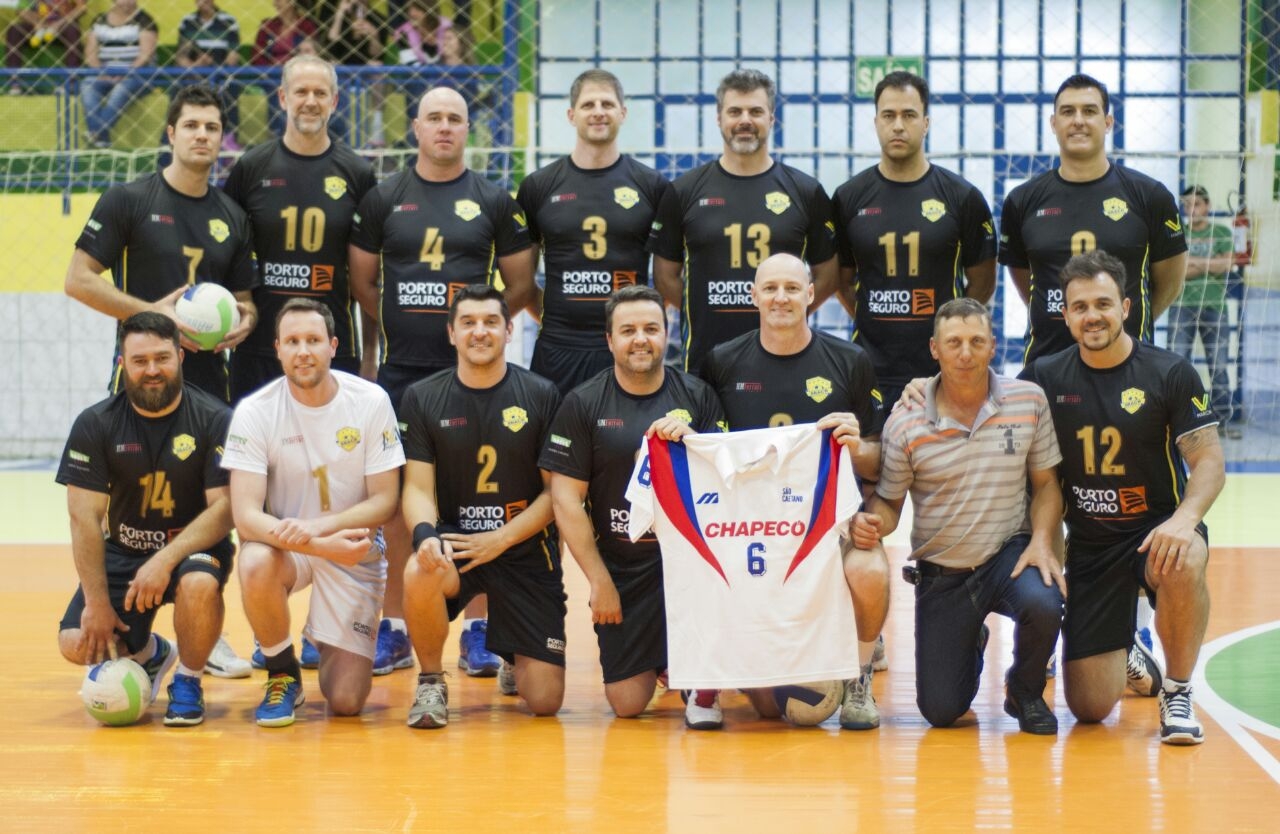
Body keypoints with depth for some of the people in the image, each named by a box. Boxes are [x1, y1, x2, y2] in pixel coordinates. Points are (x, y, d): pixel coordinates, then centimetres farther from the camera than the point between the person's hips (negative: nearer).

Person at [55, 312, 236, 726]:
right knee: (77, 643, -19)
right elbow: (84, 516, -9)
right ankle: (147, 653, 18)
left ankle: (188, 680, -7)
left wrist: (165, 561, -29)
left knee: (199, 584, -38)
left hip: (194, 547, -2)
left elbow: (225, 508, -16)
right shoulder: (95, 425, -7)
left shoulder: (214, 420, -12)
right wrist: (98, 603, -16)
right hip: (122, 552, 2)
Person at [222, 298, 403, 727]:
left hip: (354, 550, 0)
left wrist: (317, 526, -29)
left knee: (345, 701, -10)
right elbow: (246, 514, -20)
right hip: (285, 545, 0)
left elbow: (385, 501, -11)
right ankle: (283, 673, -8)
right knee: (255, 566, -38)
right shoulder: (254, 412, -14)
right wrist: (324, 547, -35)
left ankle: (324, 644, 28)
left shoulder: (370, 401, -12)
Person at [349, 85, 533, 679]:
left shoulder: (494, 201, 6)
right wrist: (378, 338, 5)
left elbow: (521, 284, 10)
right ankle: (394, 630, 12)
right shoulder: (383, 199, 7)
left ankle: (478, 630, 7)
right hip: (400, 370, 1)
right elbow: (361, 282, 12)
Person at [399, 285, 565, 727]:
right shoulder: (422, 398, 0)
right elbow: (418, 487, -3)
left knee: (545, 700, -6)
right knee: (419, 573, -38)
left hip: (526, 550, 0)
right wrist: (425, 534, -25)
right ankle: (431, 682, -9)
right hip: (454, 543, 0)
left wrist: (501, 540, -13)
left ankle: (514, 658, 34)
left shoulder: (541, 396, -3)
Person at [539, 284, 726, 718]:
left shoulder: (697, 396, 1)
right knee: (628, 703, 0)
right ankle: (649, 661, 34)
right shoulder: (583, 404, -2)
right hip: (621, 568, 1)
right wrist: (599, 581, -6)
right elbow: (566, 499, -3)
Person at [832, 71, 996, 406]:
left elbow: (982, 281, 10)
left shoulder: (962, 197, 3)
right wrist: (870, 324, 5)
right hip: (871, 368, 1)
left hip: (941, 366, -1)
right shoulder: (849, 198, 6)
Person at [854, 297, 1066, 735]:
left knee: (1043, 605, -36)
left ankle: (1025, 692, 0)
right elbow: (888, 502, 0)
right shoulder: (905, 423, -8)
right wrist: (872, 523, -23)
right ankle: (969, 647, 36)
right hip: (940, 574, 0)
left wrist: (1041, 541, -15)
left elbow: (1045, 484, 2)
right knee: (941, 710, -4)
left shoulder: (1029, 401, -5)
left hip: (1009, 552, 0)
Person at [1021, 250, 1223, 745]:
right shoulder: (1046, 378, 0)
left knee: (1183, 566, -41)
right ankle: (1131, 662, 36)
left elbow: (1208, 461, -8)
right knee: (1089, 708, -4)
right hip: (1089, 542, 2)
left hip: (1156, 528, -2)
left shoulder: (1170, 374, -6)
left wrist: (1184, 519, -28)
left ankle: (1177, 693, -14)